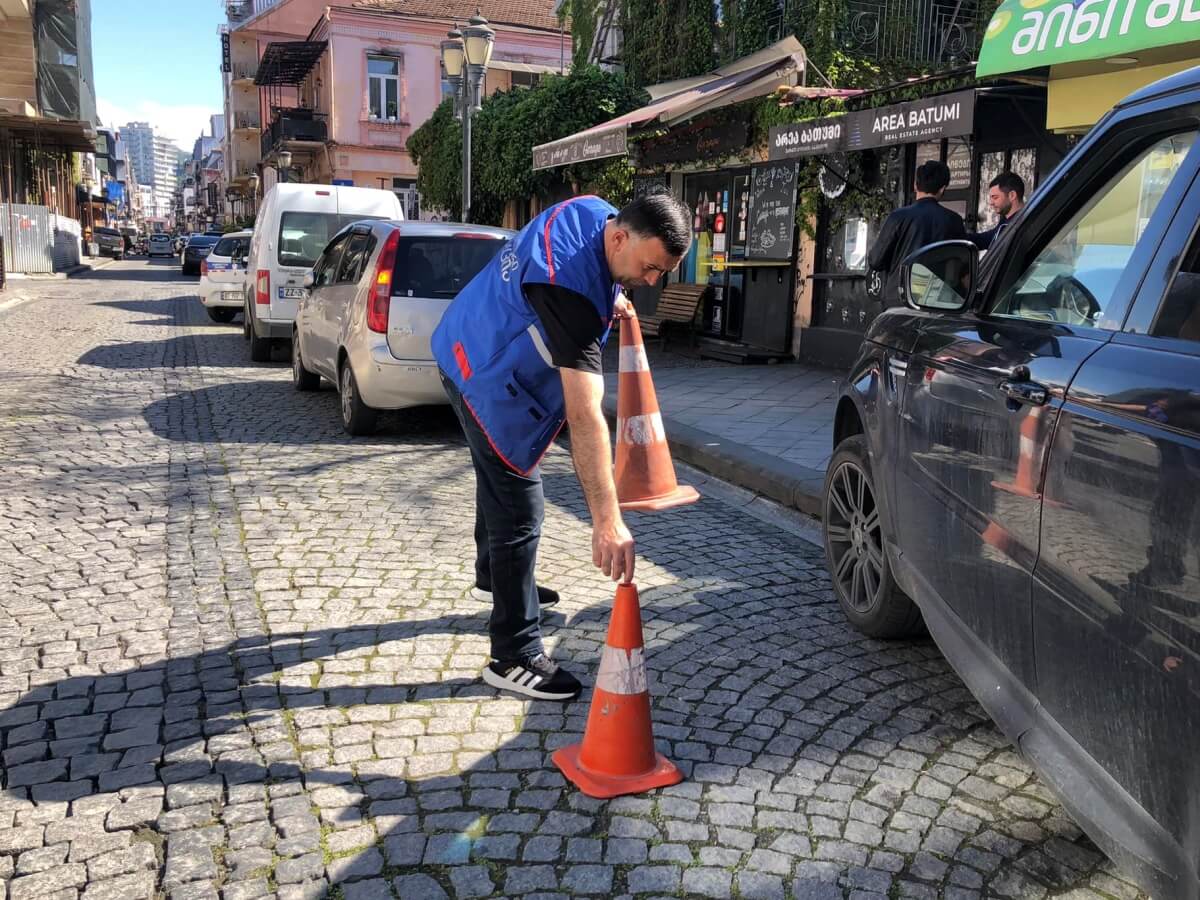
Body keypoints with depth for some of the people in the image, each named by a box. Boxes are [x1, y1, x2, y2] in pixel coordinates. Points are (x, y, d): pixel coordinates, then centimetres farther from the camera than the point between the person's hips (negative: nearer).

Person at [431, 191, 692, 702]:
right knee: (519, 510, -9)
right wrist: (607, 521, -45)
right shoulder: (573, 289, -37)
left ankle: (493, 578, 50)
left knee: (499, 477, 26)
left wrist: (609, 299, 1)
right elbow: (585, 416, -43)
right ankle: (515, 659, -2)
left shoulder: (591, 213, -10)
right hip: (486, 380, -10)